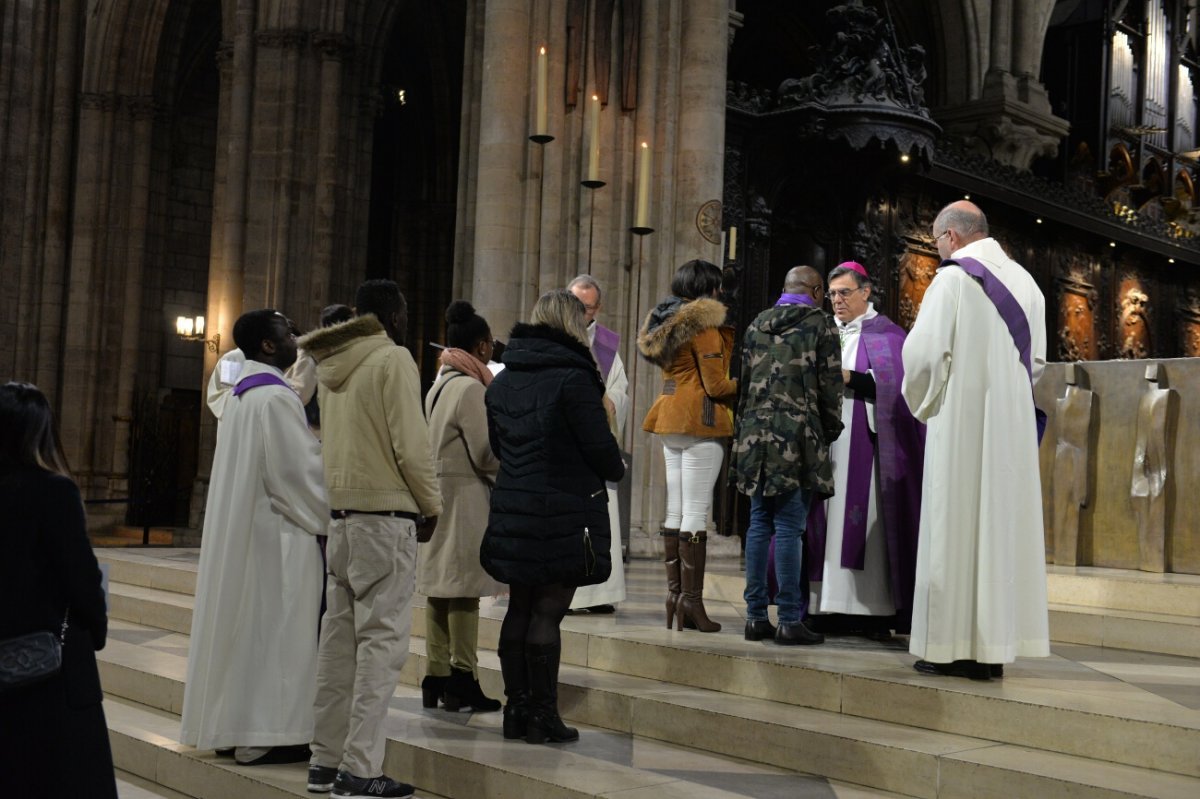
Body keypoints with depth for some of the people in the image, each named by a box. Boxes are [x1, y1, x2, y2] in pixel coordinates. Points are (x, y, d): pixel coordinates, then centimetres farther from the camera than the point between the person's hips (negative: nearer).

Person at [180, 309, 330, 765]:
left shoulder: (242, 393, 14)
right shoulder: (275, 396, -16)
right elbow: (299, 471, -18)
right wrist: (326, 519, -6)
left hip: (237, 529, 10)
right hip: (274, 529, -10)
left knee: (243, 624, 13)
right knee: (272, 629, -5)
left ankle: (229, 724, 19)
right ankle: (261, 736, -1)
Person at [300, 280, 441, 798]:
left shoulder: (332, 364, 13)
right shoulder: (393, 359, -9)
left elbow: (333, 436, 15)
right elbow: (411, 444, -14)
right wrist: (431, 505, -1)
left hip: (339, 512, 8)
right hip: (385, 512, -7)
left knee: (340, 638, 11)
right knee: (381, 641, -4)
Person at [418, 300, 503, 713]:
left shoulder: (437, 386, 15)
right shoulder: (470, 388, -13)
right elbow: (487, 454, -14)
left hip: (439, 492, 9)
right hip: (465, 497, -9)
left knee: (439, 589, 11)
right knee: (464, 591, -4)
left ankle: (435, 678, 16)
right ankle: (462, 682, 0)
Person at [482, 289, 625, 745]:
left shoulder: (501, 382, 9)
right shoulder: (573, 379, -14)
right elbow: (600, 447, -14)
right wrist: (615, 472, 5)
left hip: (512, 508, 7)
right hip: (565, 510, -7)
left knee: (520, 608, 14)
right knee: (548, 612, -2)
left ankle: (516, 709, 21)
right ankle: (543, 717, 5)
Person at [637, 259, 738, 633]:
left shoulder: (666, 322, 15)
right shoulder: (704, 325, -11)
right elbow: (717, 386, -13)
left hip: (671, 421, 9)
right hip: (700, 420, -9)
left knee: (675, 512, 10)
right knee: (697, 514, -7)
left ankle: (674, 594, 13)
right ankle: (691, 599, -6)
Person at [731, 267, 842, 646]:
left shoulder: (757, 325, 14)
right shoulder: (821, 324, 0)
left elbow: (744, 381, 16)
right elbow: (830, 385, -2)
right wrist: (831, 431, 10)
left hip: (755, 436, 5)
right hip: (798, 440, -5)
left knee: (759, 525, 8)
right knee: (789, 528, -5)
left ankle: (756, 616, 10)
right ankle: (790, 621, -3)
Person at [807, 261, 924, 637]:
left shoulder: (885, 334, 3)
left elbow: (893, 384, -9)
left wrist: (849, 377, -17)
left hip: (864, 445, -5)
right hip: (825, 443, 5)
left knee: (863, 520, -9)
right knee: (829, 520, 1)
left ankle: (874, 610, -7)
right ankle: (829, 606, 2)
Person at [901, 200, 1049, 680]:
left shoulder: (954, 279, -9)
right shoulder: (1024, 282, 12)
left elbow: (923, 352, -13)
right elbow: (1035, 361, 16)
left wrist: (922, 403, 4)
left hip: (961, 423, -6)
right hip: (1012, 425, 6)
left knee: (956, 524, -2)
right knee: (1002, 522, 7)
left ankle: (954, 648, -1)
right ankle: (994, 649, 10)